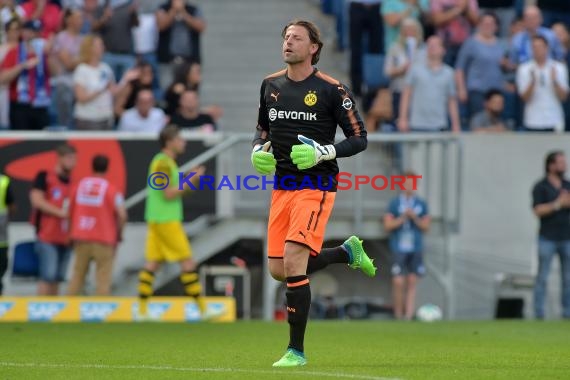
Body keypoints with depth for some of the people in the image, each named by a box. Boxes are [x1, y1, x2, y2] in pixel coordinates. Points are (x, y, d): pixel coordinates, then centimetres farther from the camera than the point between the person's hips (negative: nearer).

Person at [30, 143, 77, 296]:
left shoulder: (73, 182, 15)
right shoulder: (44, 177, -1)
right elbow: (37, 200, -11)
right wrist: (61, 212, -16)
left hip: (66, 238, 6)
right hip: (47, 236, -6)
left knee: (58, 278, 6)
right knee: (48, 276, -13)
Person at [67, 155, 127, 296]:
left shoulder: (79, 185, 6)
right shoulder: (111, 189, -7)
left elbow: (70, 211, 11)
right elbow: (122, 214, -14)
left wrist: (72, 233, 20)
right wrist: (118, 234, 2)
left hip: (81, 238, 4)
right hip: (104, 239, -4)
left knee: (78, 275, 11)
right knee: (103, 278, -3)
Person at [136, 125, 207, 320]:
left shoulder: (166, 162, 17)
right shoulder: (163, 163, -14)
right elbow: (169, 194, -19)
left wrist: (190, 179, 9)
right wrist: (191, 181, -13)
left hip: (156, 221, 10)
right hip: (166, 221, -10)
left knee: (152, 264, 5)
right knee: (188, 263, -6)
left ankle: (142, 311, 3)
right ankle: (202, 309, -3)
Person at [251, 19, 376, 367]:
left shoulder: (332, 90, -8)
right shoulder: (271, 85, 9)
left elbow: (360, 138, -5)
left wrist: (323, 153, -20)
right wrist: (259, 150, 3)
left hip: (316, 186, -7)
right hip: (282, 186, 7)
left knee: (293, 263, -19)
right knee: (278, 270, 6)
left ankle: (296, 351, -9)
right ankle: (348, 252, 32)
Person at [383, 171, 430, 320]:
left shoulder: (421, 204, 7)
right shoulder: (395, 203, 1)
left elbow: (426, 227, 7)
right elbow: (388, 225, -1)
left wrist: (414, 217, -10)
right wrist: (403, 217, -14)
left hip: (416, 249, 2)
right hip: (399, 249, -2)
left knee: (412, 283, -1)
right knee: (398, 283, -8)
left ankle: (408, 316, -2)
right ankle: (398, 315, 3)